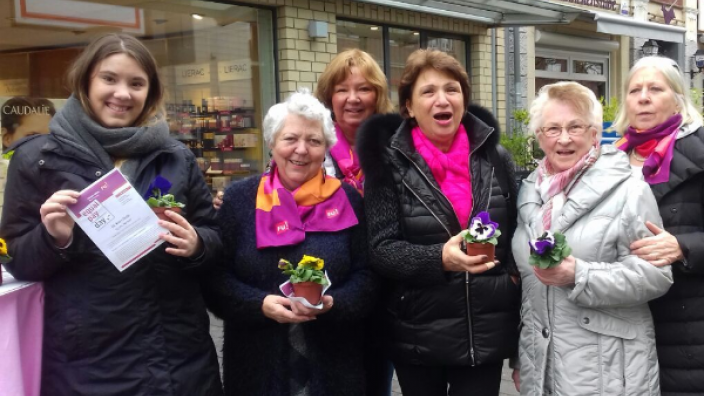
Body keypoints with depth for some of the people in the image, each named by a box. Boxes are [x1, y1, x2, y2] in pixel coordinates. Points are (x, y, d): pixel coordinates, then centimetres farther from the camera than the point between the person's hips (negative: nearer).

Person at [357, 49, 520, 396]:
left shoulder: (495, 158, 3)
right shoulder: (389, 163, -5)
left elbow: (517, 243, 9)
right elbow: (380, 248, -10)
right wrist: (440, 259, -27)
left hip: (486, 335, 2)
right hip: (418, 338, -2)